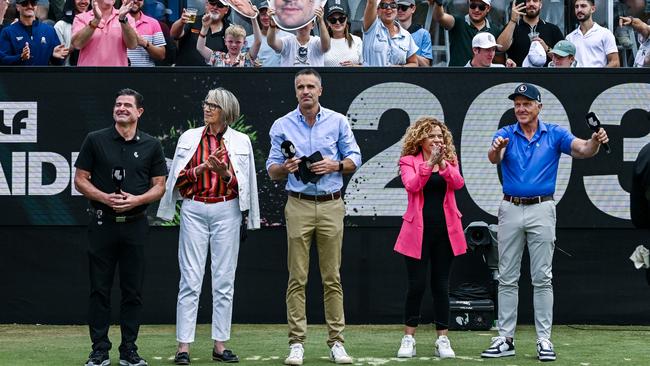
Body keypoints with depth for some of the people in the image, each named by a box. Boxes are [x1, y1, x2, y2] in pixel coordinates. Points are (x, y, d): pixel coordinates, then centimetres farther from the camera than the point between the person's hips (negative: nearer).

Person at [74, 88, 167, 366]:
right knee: (100, 289, 0)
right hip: (102, 223, -1)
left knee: (133, 291, 3)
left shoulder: (151, 145, 8)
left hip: (135, 225, 1)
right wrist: (106, 198, -12)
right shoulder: (96, 140, 4)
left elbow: (159, 187, 8)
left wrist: (135, 200, -10)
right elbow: (80, 180, 4)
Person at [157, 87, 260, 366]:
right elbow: (179, 179, 5)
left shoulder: (241, 141, 6)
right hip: (193, 210, 0)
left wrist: (224, 172, -14)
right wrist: (202, 168, -11)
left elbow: (243, 184, 4)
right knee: (190, 280, -4)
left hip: (226, 211, 0)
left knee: (224, 281, 2)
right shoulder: (189, 138, 8)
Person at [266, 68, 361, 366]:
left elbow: (355, 158, 9)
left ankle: (336, 342, 4)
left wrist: (335, 165, -10)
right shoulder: (282, 125, 6)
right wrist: (285, 168, -15)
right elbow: (272, 170, 7)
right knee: (297, 278, -3)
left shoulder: (338, 121, 8)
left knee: (332, 277, 2)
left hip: (331, 206, 1)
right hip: (299, 205, -1)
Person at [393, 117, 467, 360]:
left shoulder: (450, 161, 10)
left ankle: (442, 340, 8)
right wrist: (429, 163, -27)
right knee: (417, 284, -3)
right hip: (419, 229, -2)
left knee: (441, 285, 5)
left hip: (445, 230, 3)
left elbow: (458, 183, -9)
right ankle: (408, 339, 7)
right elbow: (411, 186, -17)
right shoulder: (409, 161, 2)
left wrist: (442, 163, -24)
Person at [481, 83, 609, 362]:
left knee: (542, 277, -2)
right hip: (510, 210, 2)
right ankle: (505, 339, 8)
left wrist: (596, 141, -37)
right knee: (507, 278, 4)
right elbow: (494, 158, -18)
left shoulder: (554, 135, 1)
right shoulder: (505, 135, 3)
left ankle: (544, 340, 0)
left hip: (541, 210, -1)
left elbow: (582, 150, -14)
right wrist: (497, 149, -42)